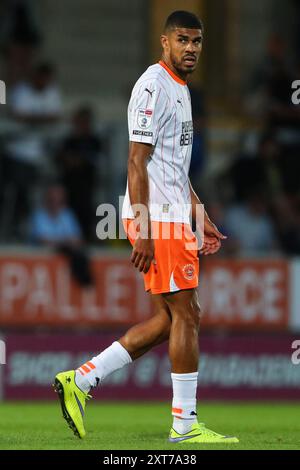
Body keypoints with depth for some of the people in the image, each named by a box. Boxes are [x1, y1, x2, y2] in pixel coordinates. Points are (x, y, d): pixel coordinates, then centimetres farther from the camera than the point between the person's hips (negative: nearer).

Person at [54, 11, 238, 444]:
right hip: (156, 217, -10)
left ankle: (80, 380, 11)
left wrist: (201, 220, 22)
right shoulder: (153, 87, -12)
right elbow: (137, 163, -17)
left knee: (169, 319, 10)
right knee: (185, 315, -6)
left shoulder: (180, 90, 19)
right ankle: (185, 424, -1)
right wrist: (143, 233, -21)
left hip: (173, 217, 10)